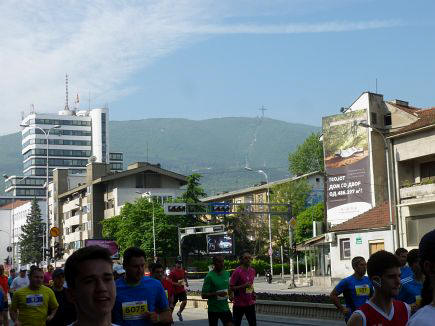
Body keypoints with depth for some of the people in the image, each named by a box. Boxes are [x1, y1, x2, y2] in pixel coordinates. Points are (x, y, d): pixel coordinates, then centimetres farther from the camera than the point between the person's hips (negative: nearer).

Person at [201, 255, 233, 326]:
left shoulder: (227, 274, 5)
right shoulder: (209, 276, -13)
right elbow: (203, 295, -15)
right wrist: (216, 294, -27)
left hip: (225, 308, 4)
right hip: (213, 309, -4)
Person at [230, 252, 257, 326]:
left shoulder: (252, 271, 8)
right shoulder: (237, 272, -13)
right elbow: (231, 288, -13)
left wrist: (253, 292, 6)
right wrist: (243, 286, -24)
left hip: (250, 303, 6)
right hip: (239, 304, -6)